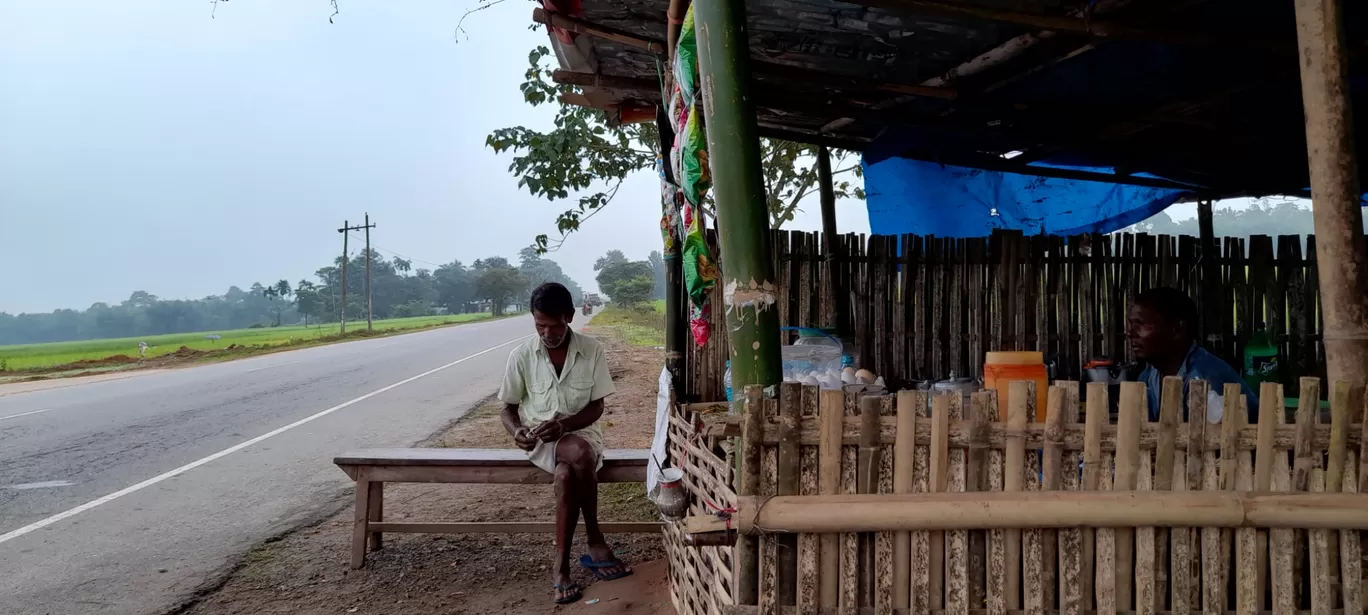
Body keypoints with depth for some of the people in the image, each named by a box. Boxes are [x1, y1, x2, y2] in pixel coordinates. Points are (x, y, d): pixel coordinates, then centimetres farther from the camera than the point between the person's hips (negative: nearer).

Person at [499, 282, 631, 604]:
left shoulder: (591, 350, -7)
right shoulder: (521, 356, -6)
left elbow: (596, 407, -5)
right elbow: (509, 409, 2)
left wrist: (564, 425, -23)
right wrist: (517, 431, -21)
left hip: (581, 432, 0)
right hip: (541, 439, 0)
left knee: (566, 474, -35)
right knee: (580, 456, -35)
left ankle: (561, 562, -18)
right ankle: (594, 541, -20)